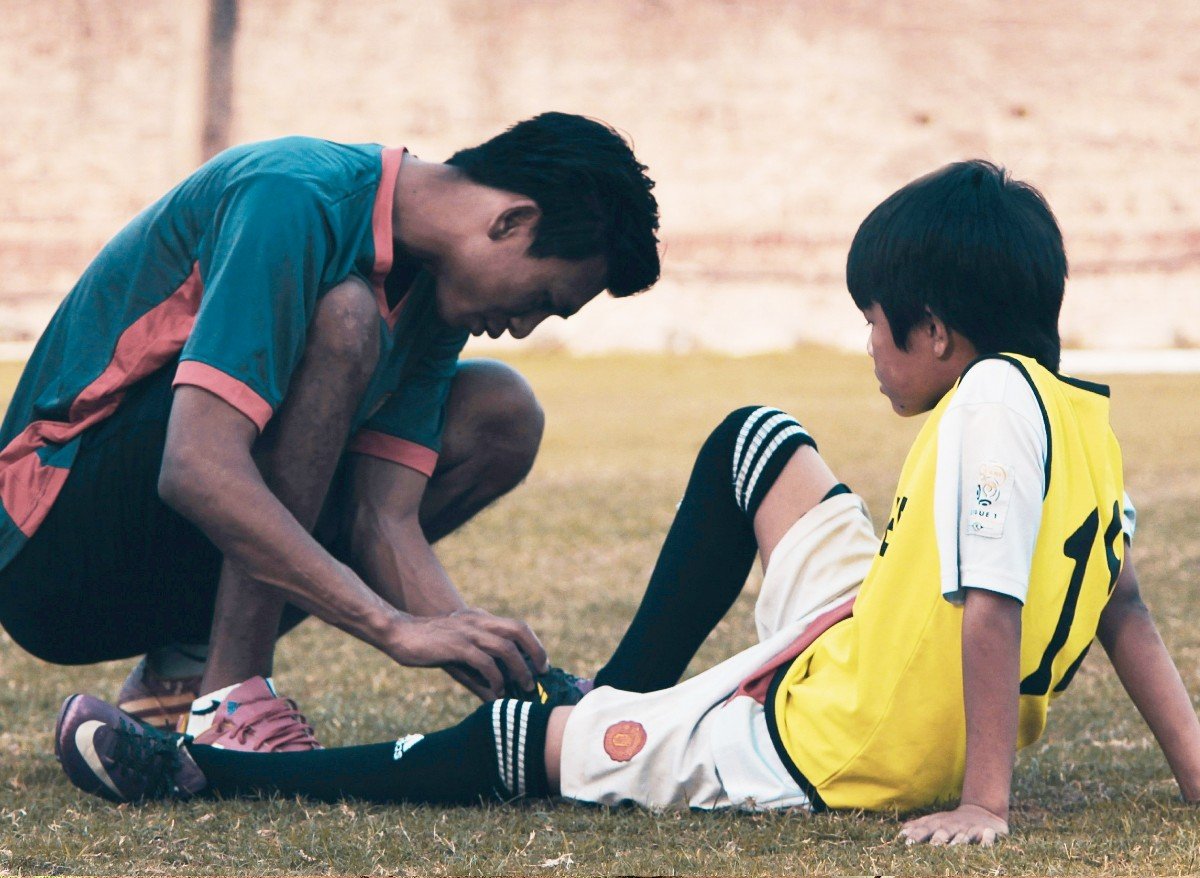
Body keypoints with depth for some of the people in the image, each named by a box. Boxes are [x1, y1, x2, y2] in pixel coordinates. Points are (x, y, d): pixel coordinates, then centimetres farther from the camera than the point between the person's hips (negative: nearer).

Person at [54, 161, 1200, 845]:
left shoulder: (990, 402, -23)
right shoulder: (1082, 414, 5)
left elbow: (991, 607, -28)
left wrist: (983, 803, -28)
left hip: (824, 751, -9)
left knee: (513, 744, 4)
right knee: (752, 441, 23)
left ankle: (202, 771, 16)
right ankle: (620, 702, 34)